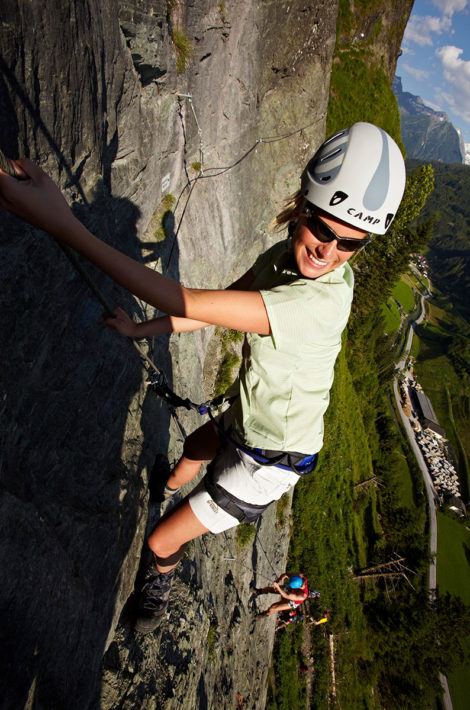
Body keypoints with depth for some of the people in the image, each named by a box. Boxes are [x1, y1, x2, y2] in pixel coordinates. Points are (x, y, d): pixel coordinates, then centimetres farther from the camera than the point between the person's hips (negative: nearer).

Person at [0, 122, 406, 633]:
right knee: (192, 452, 37)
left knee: (161, 541, 6)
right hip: (245, 420, 8)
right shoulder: (285, 256, -9)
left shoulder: (321, 302, -37)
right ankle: (165, 492, 74)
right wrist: (140, 331, 7)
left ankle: (161, 574, 46)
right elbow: (217, 308, 3)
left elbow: (187, 304, -41)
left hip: (269, 461, -7)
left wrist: (63, 224, -38)